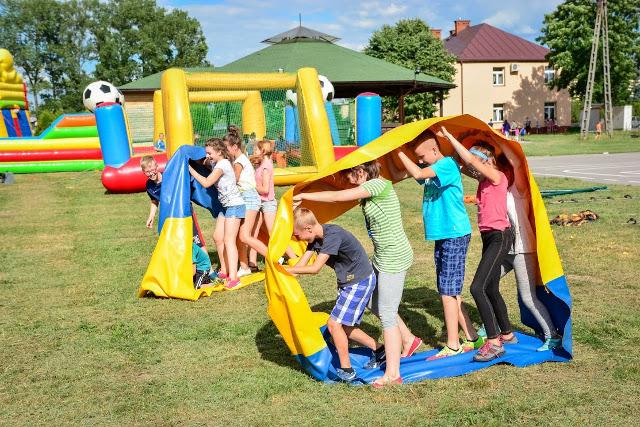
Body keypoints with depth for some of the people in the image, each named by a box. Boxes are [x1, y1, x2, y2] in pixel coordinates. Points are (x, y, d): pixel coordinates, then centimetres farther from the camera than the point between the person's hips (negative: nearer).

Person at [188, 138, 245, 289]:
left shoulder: (222, 165, -18)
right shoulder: (218, 164, 12)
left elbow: (206, 183, -22)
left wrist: (191, 170, -15)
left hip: (235, 206, -10)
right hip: (226, 206, 10)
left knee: (228, 240, -14)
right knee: (218, 237, 12)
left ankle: (233, 277, -17)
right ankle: (224, 271, 23)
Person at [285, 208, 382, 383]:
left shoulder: (333, 235, -27)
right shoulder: (316, 237, 0)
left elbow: (315, 268, -28)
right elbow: (302, 264, 1)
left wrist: (286, 270, -21)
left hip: (360, 282, -9)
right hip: (347, 282, 9)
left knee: (334, 323, -9)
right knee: (345, 326, 12)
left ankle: (346, 371, 1)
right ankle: (379, 350, 28)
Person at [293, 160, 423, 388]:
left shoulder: (378, 185, -18)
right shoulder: (371, 189, 11)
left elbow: (337, 197, -19)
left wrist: (304, 196, -12)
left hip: (394, 258, -10)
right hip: (382, 257, 10)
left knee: (386, 314, -6)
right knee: (375, 305, 19)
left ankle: (392, 373, 1)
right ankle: (409, 340, 35)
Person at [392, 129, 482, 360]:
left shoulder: (448, 164, -13)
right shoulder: (430, 169, 13)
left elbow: (417, 174, -28)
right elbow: (397, 175, 14)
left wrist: (399, 152, -19)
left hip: (455, 235, -9)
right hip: (442, 237, 9)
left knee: (448, 292, -5)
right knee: (449, 292, 13)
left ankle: (453, 346, 4)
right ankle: (471, 338, 23)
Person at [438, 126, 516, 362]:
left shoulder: (498, 177, -14)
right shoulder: (483, 180, 11)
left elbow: (471, 160, -27)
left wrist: (449, 136, -22)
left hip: (499, 237, -10)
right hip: (489, 237, 10)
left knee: (478, 288, -17)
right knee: (490, 289, 17)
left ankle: (494, 342, -13)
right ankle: (507, 334, 33)